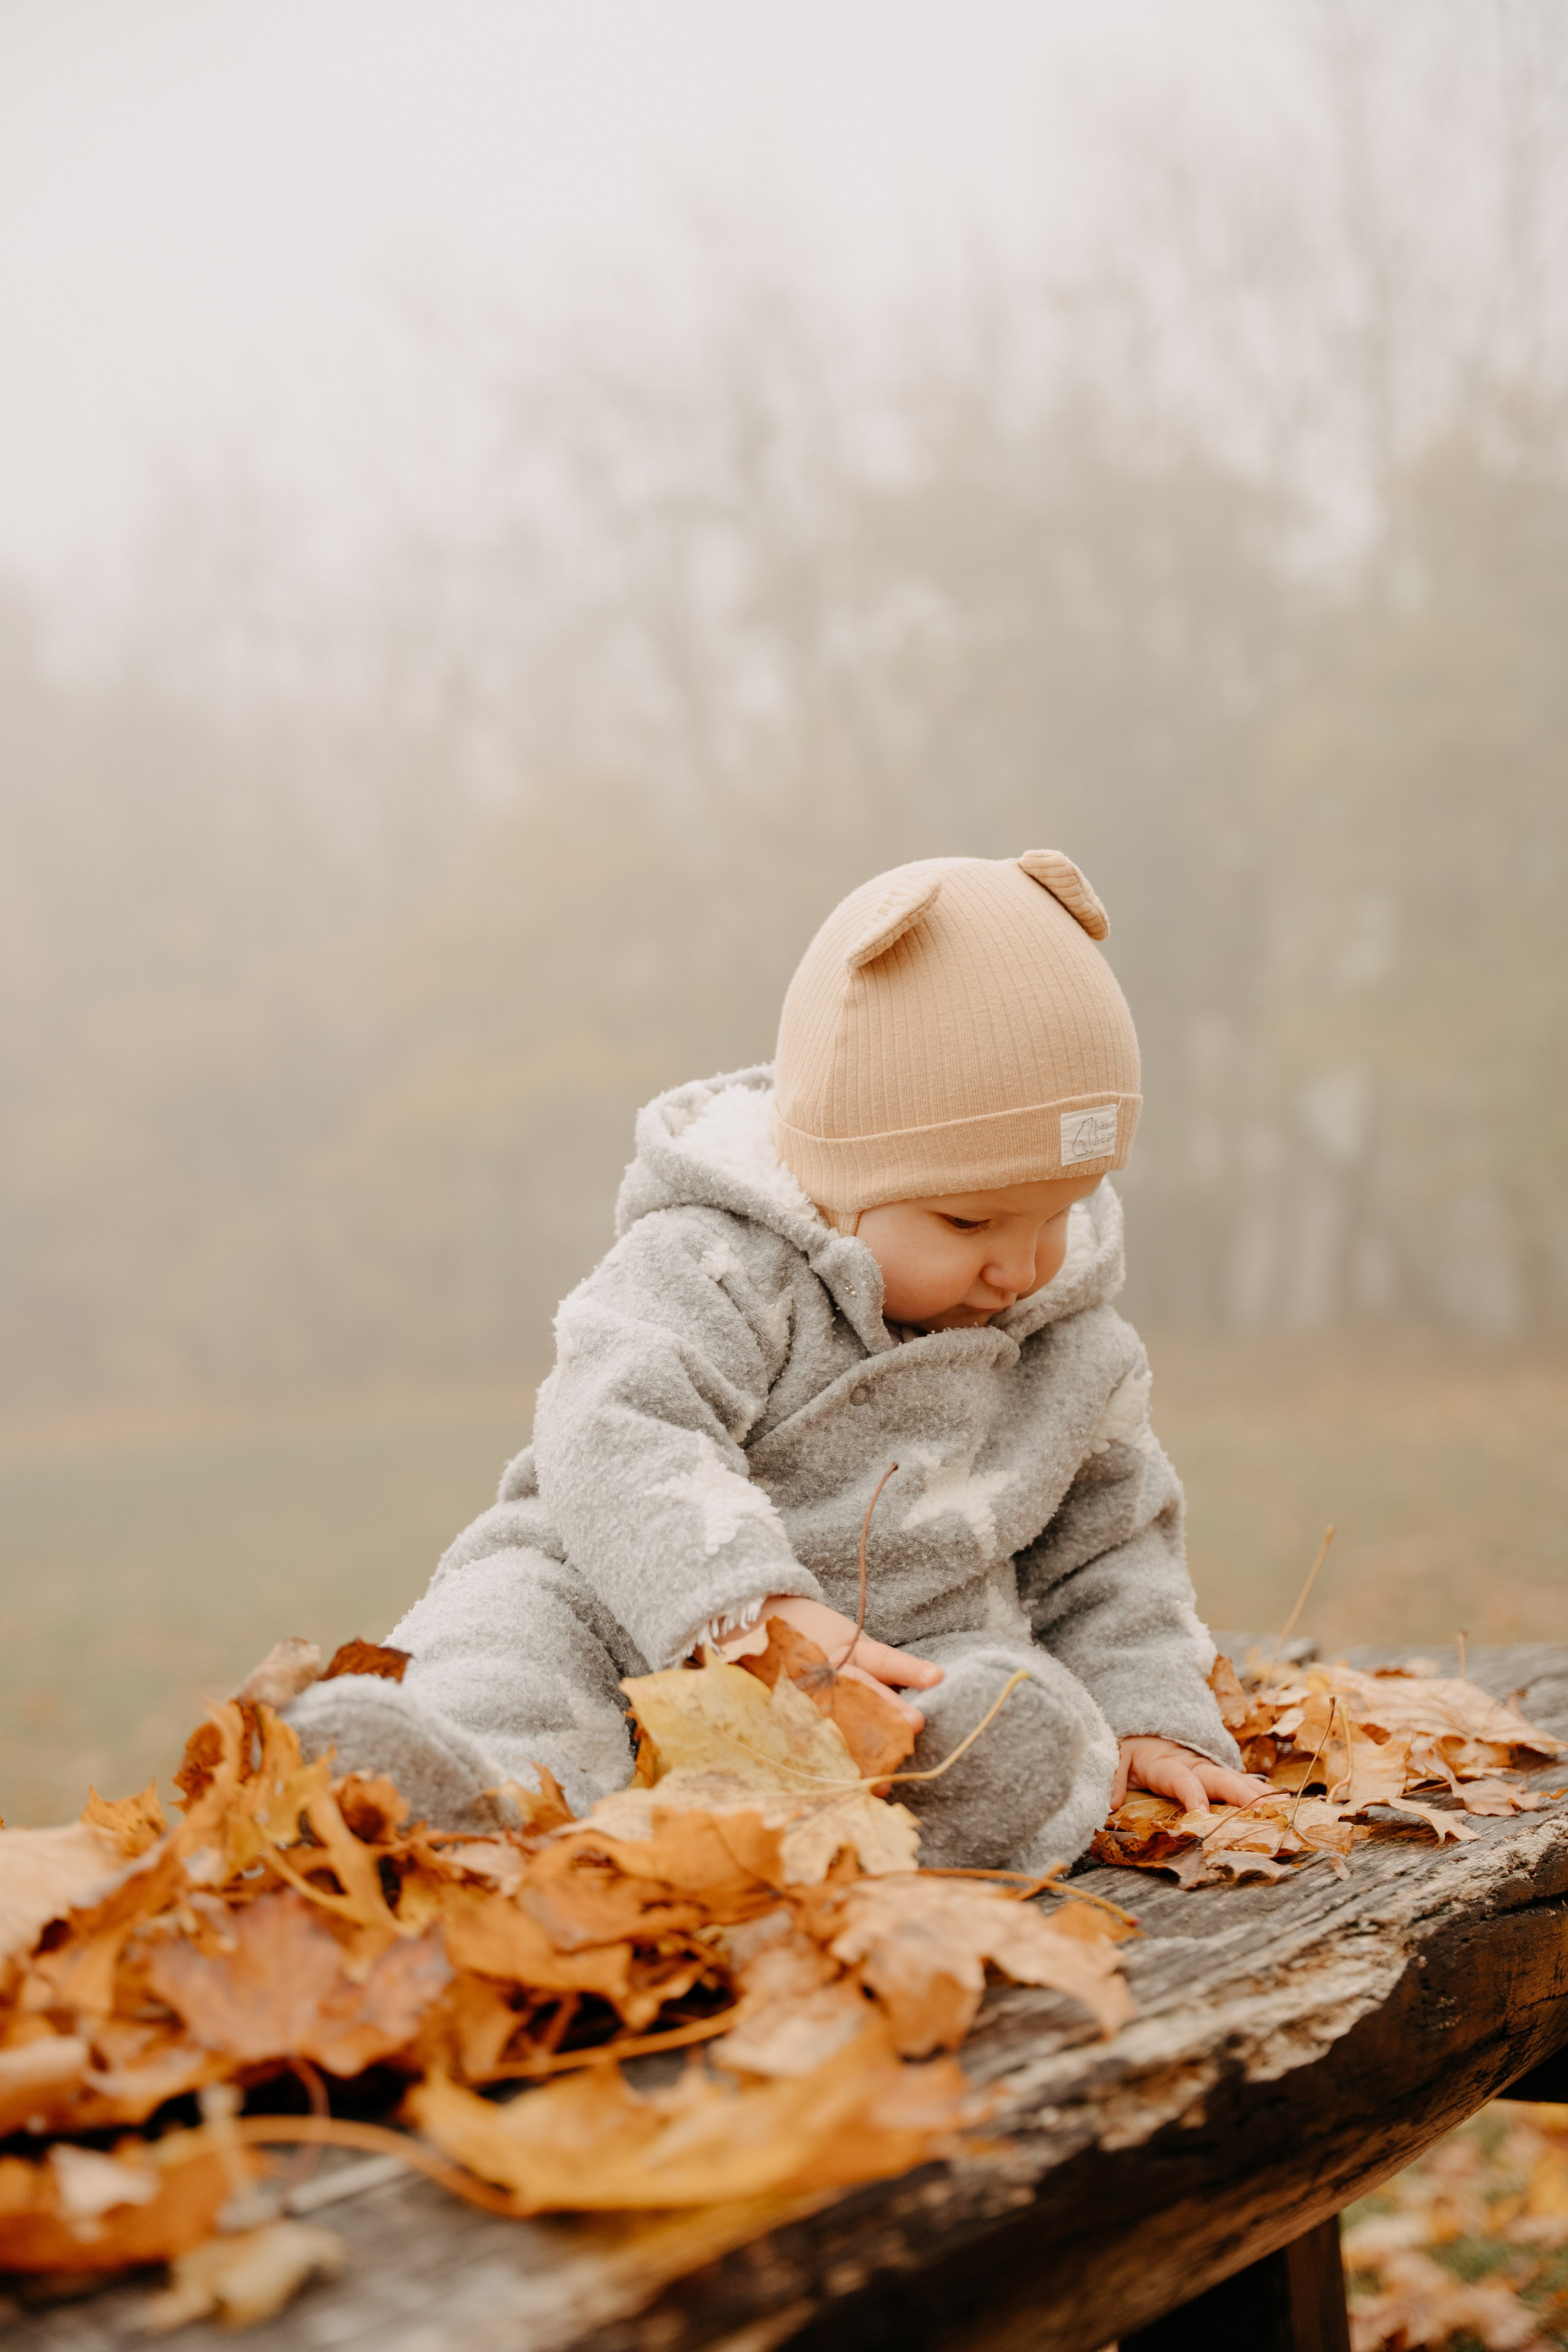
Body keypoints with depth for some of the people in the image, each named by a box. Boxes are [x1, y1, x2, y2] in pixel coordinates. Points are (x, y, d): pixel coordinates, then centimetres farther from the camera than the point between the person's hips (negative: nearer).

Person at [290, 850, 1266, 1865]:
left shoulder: (1074, 1349, 6)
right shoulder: (721, 1266, -14)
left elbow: (1107, 1532, 20)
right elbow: (623, 1438, -30)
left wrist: (1147, 1717, 11)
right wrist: (756, 1610, -43)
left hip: (913, 1670, 3)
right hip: (654, 1632, -2)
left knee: (1036, 1732, -28)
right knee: (519, 1603, -28)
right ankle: (507, 1776, -58)